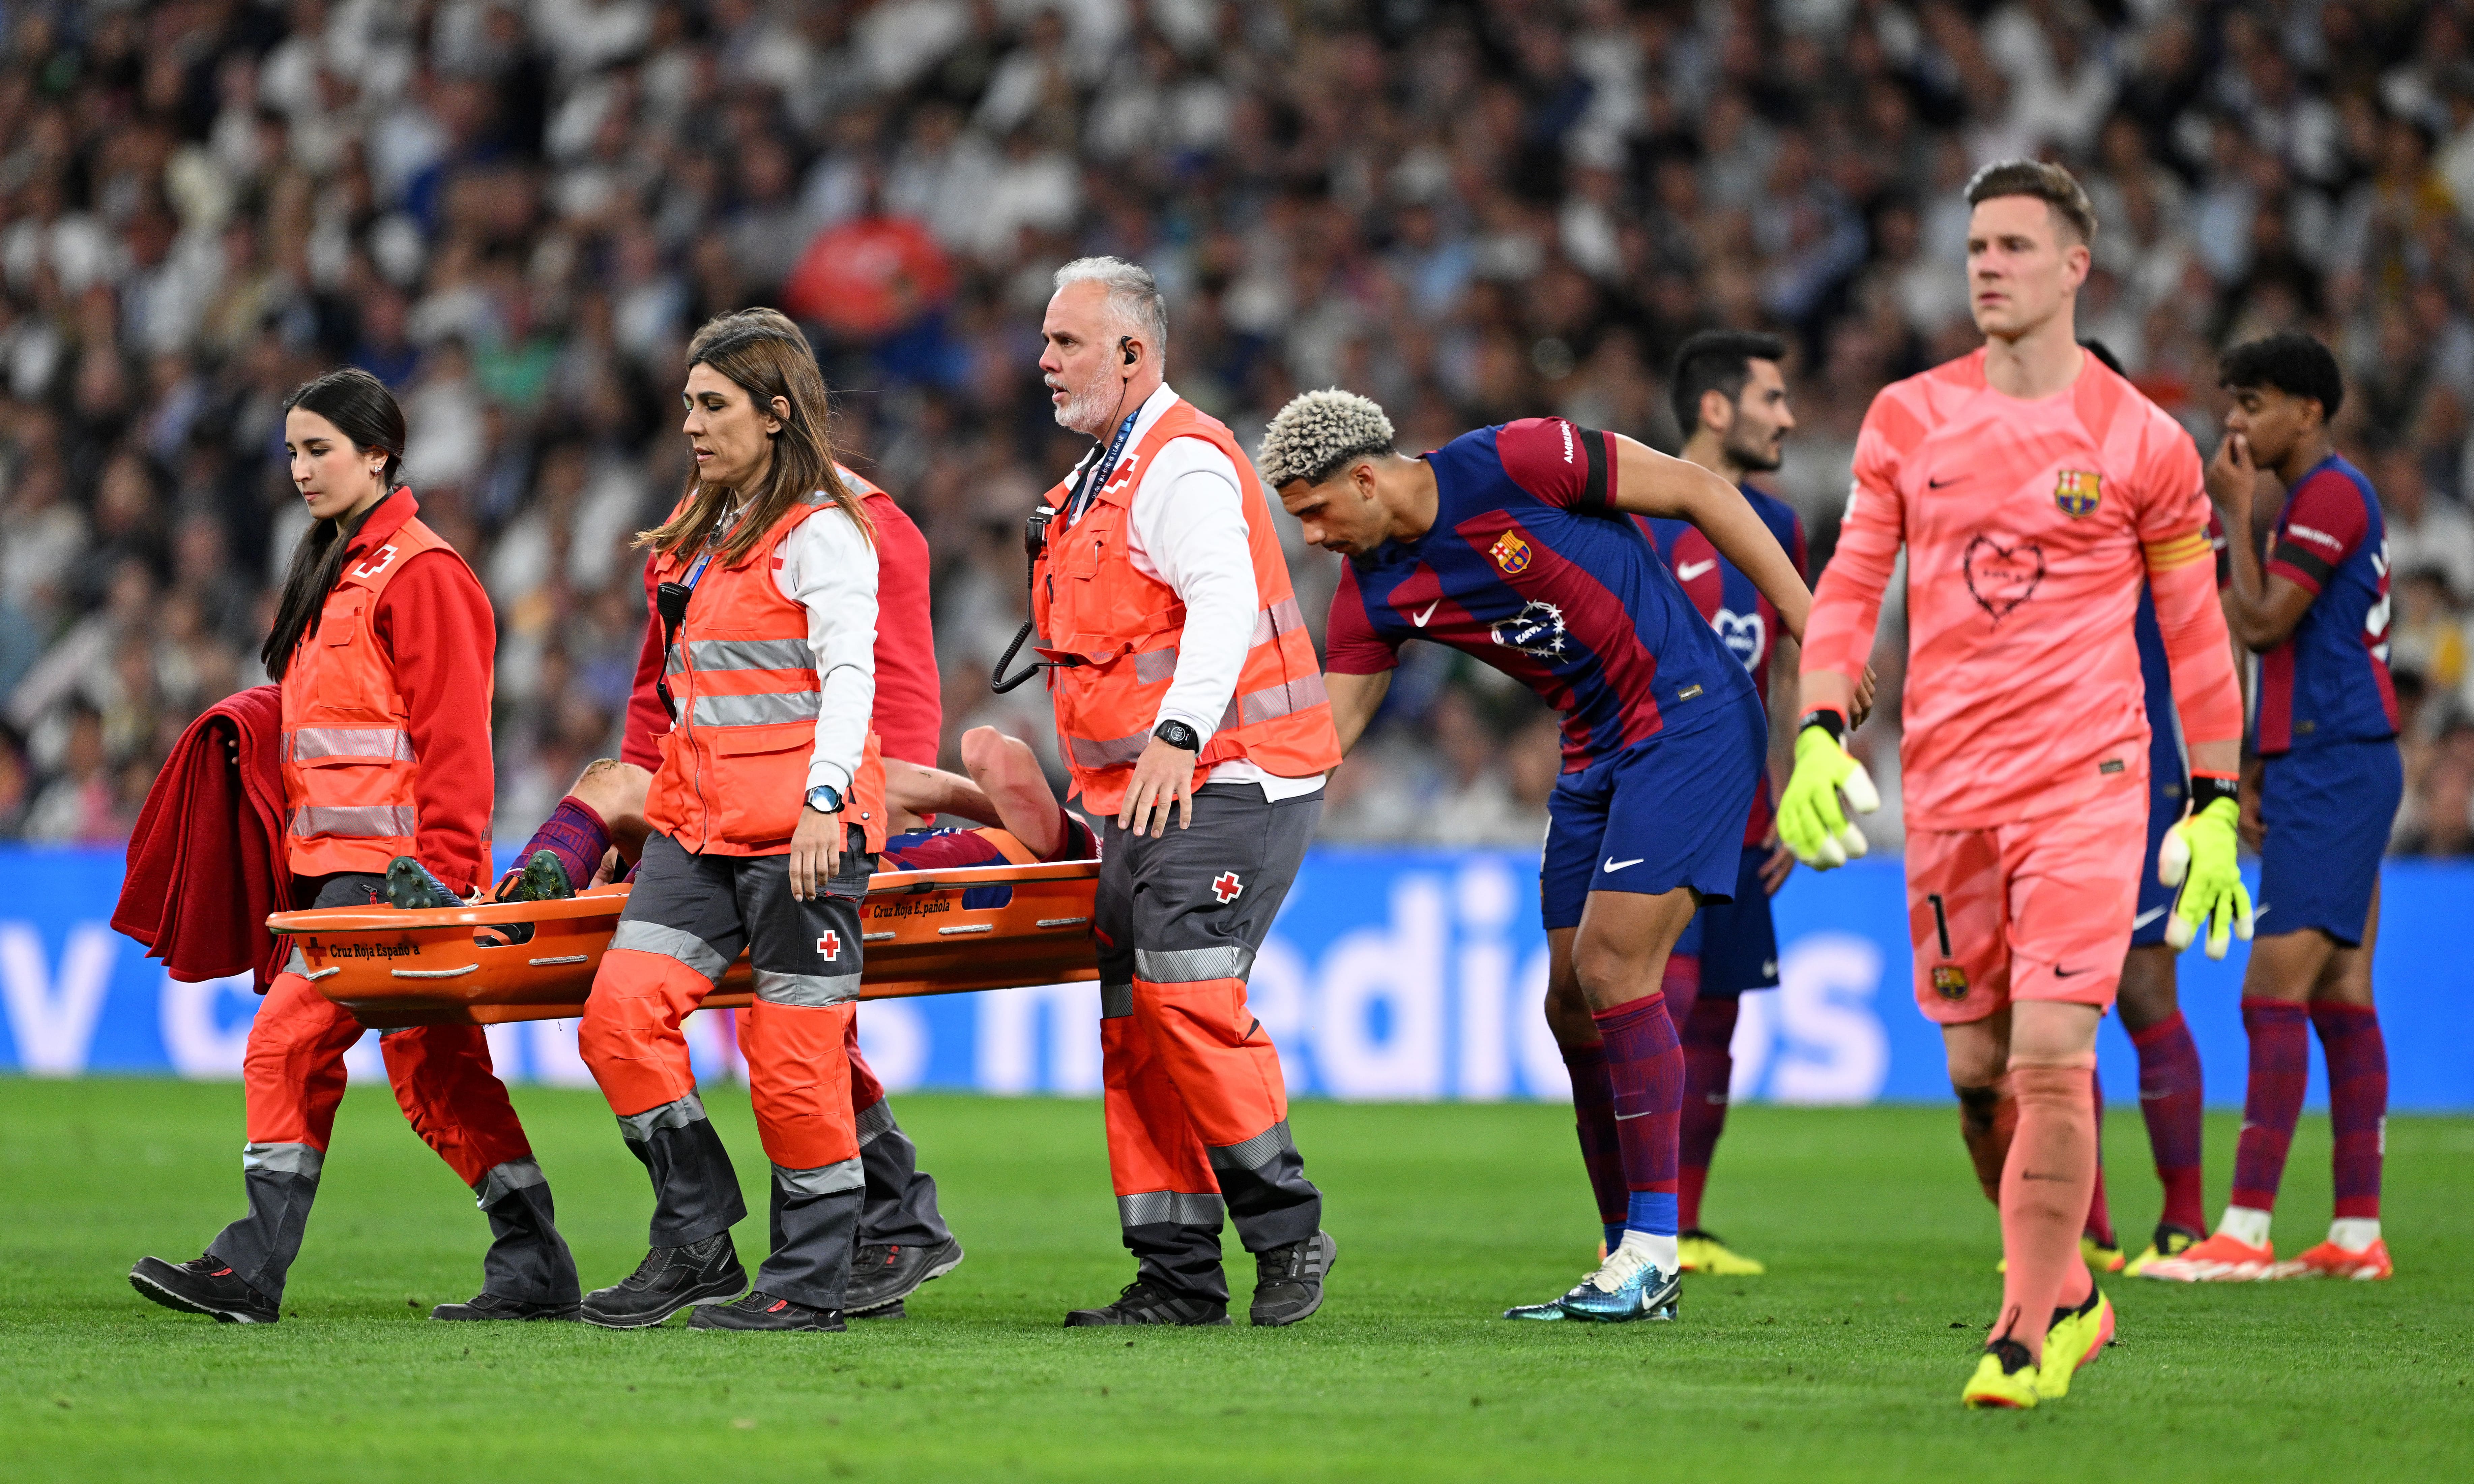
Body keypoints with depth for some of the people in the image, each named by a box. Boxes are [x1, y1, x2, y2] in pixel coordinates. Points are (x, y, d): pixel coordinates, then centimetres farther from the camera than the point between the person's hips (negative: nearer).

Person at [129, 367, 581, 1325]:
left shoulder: (417, 574, -10)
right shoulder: (332, 571, 19)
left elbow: (450, 734, -15)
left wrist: (440, 868, -19)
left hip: (393, 865, -10)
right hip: (335, 862, 10)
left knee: (288, 1043, -13)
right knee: (436, 1068, 8)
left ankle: (253, 1269, -11)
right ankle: (534, 1266, 10)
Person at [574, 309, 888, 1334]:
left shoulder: (821, 533, -7)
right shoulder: (703, 527, 18)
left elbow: (849, 674, -16)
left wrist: (825, 797, -28)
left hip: (799, 829, -8)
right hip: (700, 823, 8)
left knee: (794, 1054, -5)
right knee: (620, 1016, -5)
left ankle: (810, 1285, 3)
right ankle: (697, 1243, 2)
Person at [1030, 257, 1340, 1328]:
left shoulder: (1185, 465, -10)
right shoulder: (1102, 480, 21)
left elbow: (1223, 607, -26)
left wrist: (1178, 732, -40)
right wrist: (1097, 789, 28)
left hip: (1223, 786, -10)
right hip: (1141, 800, 10)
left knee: (1186, 994, -19)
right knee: (1134, 1021, 4)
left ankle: (1285, 1224, -8)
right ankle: (1177, 1275, 5)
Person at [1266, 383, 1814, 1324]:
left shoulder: (1515, 464, -17)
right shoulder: (1374, 592, 2)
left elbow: (1699, 491, -10)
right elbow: (1321, 735, 6)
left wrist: (1809, 622, -10)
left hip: (1690, 714, -8)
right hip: (1596, 753, 8)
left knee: (1612, 962, -16)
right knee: (1573, 1003, 3)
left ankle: (1653, 1247, -10)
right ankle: (1629, 1265, 11)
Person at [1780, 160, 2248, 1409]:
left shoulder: (2140, 441, 0)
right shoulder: (1907, 419, 7)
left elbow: (2195, 635, 6)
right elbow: (1849, 589, 9)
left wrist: (2217, 807, 3)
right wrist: (1820, 734, -5)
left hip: (2086, 781, -3)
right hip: (1945, 787, 3)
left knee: (2051, 1055, -15)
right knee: (1975, 1071, 6)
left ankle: (2031, 1332, -8)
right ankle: (2070, 1293, 25)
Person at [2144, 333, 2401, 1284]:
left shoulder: (2331, 496, -12)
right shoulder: (2316, 500, 20)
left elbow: (2261, 625, -16)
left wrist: (2236, 513, -7)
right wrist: (2256, 769, 17)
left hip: (2332, 772, -11)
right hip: (2331, 769, 11)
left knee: (2275, 991, -13)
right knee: (2341, 999, 8)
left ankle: (2244, 1232, -16)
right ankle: (2358, 1233, 7)